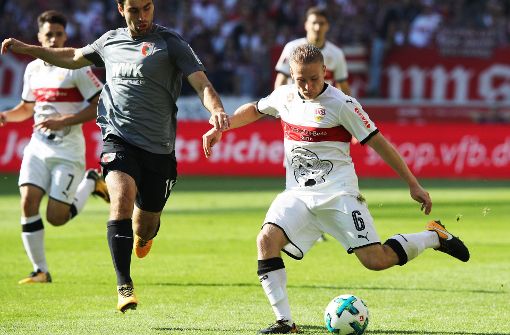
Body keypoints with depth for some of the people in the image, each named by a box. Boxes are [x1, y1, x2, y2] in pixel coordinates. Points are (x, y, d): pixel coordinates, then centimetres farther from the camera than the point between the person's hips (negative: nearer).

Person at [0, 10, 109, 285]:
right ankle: (40, 271, -3)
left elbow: (100, 105, -10)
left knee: (56, 217, -9)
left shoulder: (76, 67, -7)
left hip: (68, 149, -5)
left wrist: (63, 122, -17)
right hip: (38, 145, 5)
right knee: (28, 202, -13)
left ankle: (91, 183, 19)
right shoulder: (33, 69, 11)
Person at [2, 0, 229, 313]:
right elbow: (74, 57, 30)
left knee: (146, 227, 8)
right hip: (119, 139, 1)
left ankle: (143, 234, 50)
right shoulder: (111, 41, 11)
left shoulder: (170, 42, -2)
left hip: (158, 147, -1)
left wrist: (216, 110, -32)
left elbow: (201, 83, -11)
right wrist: (26, 48, 28)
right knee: (122, 199, -26)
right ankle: (125, 286, -24)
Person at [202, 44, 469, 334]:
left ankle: (434, 237, 13)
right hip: (298, 194, 4)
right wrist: (220, 127, 18)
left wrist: (413, 184, -4)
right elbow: (255, 110, 29)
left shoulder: (342, 104, -9)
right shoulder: (285, 97, 6)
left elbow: (377, 142, -5)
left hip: (338, 193, -4)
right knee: (267, 240, -23)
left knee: (376, 260, -15)